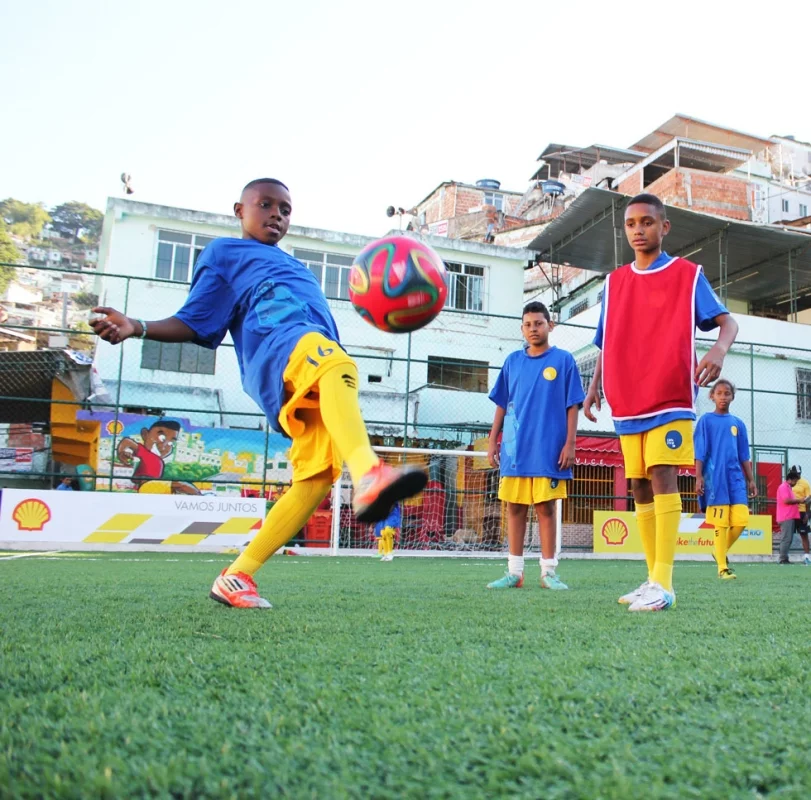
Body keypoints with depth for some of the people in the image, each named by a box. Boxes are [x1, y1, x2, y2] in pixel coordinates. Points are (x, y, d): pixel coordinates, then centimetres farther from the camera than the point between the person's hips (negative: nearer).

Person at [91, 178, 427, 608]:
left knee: (316, 477, -8)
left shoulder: (298, 267, 40)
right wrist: (138, 327, -5)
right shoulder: (223, 252, 22)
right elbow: (194, 323, 12)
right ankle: (368, 475, -66)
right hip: (277, 346, -7)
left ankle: (236, 576, 1)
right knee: (334, 362, -40)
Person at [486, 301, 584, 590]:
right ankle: (514, 571, 13)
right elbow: (501, 405, 13)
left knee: (545, 508, 1)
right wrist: (493, 441, 7)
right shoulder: (512, 361, 10)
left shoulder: (564, 360, 2)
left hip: (548, 450, -3)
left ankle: (549, 572, 10)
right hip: (514, 449, 3)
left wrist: (570, 444, -7)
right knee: (515, 508, 5)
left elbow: (572, 406, 0)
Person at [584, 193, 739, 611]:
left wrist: (719, 348, -24)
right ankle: (653, 578, 15)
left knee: (662, 475, -16)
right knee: (640, 485, 6)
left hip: (670, 397, -4)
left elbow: (727, 321, -2)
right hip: (626, 401, 5)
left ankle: (663, 583, -15)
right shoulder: (614, 282, 14)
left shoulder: (688, 274, 4)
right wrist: (595, 385, 5)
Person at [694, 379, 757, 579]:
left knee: (740, 521, -5)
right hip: (715, 477, -4)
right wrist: (699, 477, -9)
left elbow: (744, 456, 16)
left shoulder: (738, 423, 14)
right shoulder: (706, 420, 3)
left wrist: (751, 480, 12)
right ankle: (722, 567, 3)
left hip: (736, 477, 4)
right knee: (721, 523, -5)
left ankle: (721, 550, 20)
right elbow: (699, 452, -1)